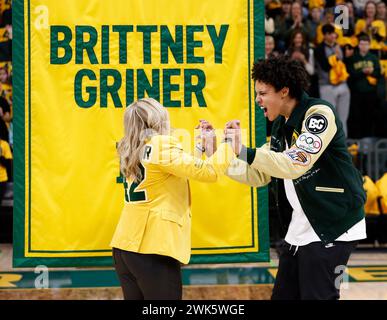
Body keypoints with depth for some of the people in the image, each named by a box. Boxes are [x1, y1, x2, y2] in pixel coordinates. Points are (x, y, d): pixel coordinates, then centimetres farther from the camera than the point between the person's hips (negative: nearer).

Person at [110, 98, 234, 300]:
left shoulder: (131, 152, 13)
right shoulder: (161, 147, -10)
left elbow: (178, 171, 21)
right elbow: (208, 172, -13)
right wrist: (229, 145, 1)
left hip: (125, 245, 8)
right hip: (153, 247, -8)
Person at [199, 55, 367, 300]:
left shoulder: (320, 113, -15)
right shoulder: (281, 124, 11)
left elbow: (295, 164, -29)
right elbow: (258, 175, 14)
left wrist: (244, 152, -34)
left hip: (332, 228, -9)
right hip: (299, 231, 9)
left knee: (316, 295, -8)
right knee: (283, 296, 10)